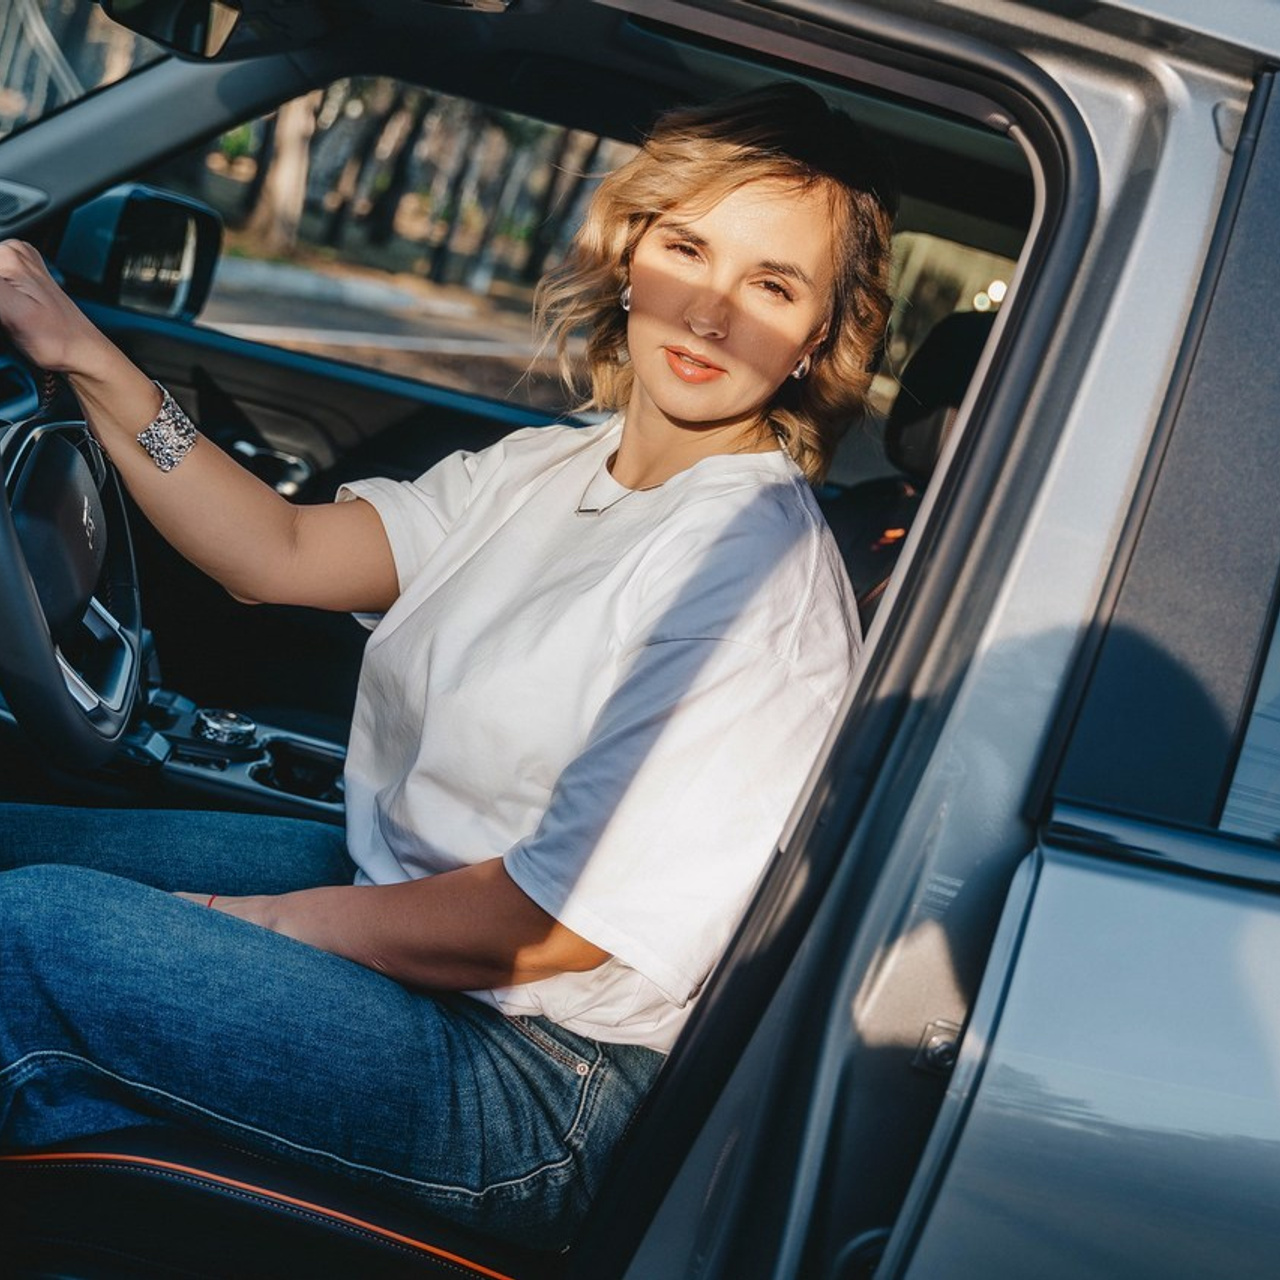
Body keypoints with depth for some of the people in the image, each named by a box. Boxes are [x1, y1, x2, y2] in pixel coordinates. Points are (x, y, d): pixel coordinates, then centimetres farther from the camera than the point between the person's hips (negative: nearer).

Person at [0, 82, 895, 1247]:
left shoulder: (756, 569, -21)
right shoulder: (544, 472, 5)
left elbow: (562, 921, -22)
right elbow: (280, 556, 2)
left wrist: (264, 919, -14)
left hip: (532, 1076, -9)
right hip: (381, 884, 9)